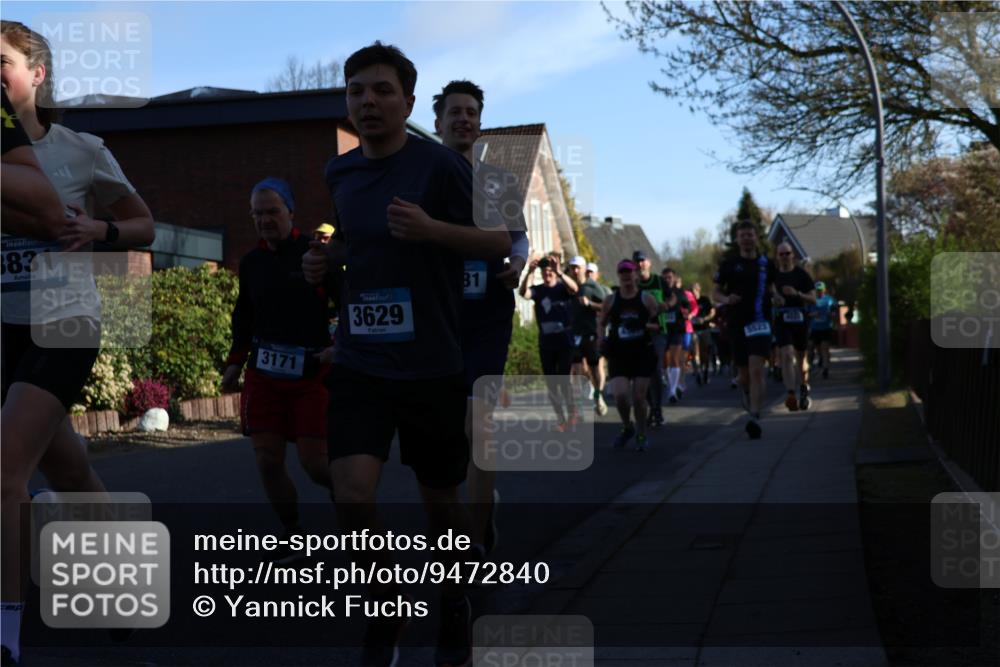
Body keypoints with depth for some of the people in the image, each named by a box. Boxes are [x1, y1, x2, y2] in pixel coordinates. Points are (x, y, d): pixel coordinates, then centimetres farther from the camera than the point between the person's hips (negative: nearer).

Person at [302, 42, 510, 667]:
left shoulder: (442, 164, -10)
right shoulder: (338, 173, 7)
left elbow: (503, 241, -11)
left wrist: (431, 228, -25)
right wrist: (322, 268, 2)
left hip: (432, 365, -3)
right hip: (359, 363, 3)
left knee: (441, 499, 11)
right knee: (352, 492, -13)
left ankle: (455, 605, 38)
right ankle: (389, 603, 13)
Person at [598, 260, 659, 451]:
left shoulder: (647, 299, 1)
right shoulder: (610, 301, 4)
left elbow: (658, 325, 3)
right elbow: (602, 324, 14)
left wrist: (645, 326, -17)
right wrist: (601, 337, -6)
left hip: (643, 354, -1)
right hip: (618, 354, 1)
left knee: (639, 397, -2)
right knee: (620, 395, -14)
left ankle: (641, 435, 19)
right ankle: (627, 427, 16)